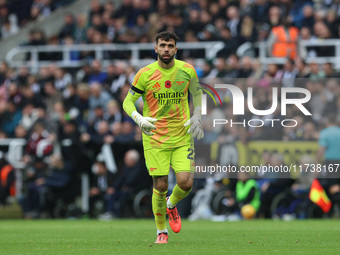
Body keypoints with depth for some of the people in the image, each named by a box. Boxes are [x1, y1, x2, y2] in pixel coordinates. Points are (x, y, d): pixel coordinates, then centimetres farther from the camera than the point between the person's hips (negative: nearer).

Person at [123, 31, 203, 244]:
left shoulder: (187, 70, 0)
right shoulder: (145, 74, -7)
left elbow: (197, 92, 19)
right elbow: (128, 102, -1)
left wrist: (197, 117, 5)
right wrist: (139, 119, -20)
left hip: (182, 136, 2)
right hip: (154, 138, -2)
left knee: (186, 182, -12)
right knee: (160, 186, -4)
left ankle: (172, 205, 23)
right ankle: (161, 231, 16)